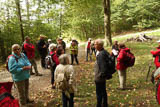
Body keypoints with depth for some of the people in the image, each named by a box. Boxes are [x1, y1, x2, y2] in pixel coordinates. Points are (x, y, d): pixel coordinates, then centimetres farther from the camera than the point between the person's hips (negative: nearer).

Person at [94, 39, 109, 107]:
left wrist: (100, 75, -18)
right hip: (102, 77, 10)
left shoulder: (101, 54, -27)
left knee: (99, 93, 6)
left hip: (99, 78, -10)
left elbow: (103, 66, -29)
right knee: (103, 92, 23)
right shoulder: (104, 52, 5)